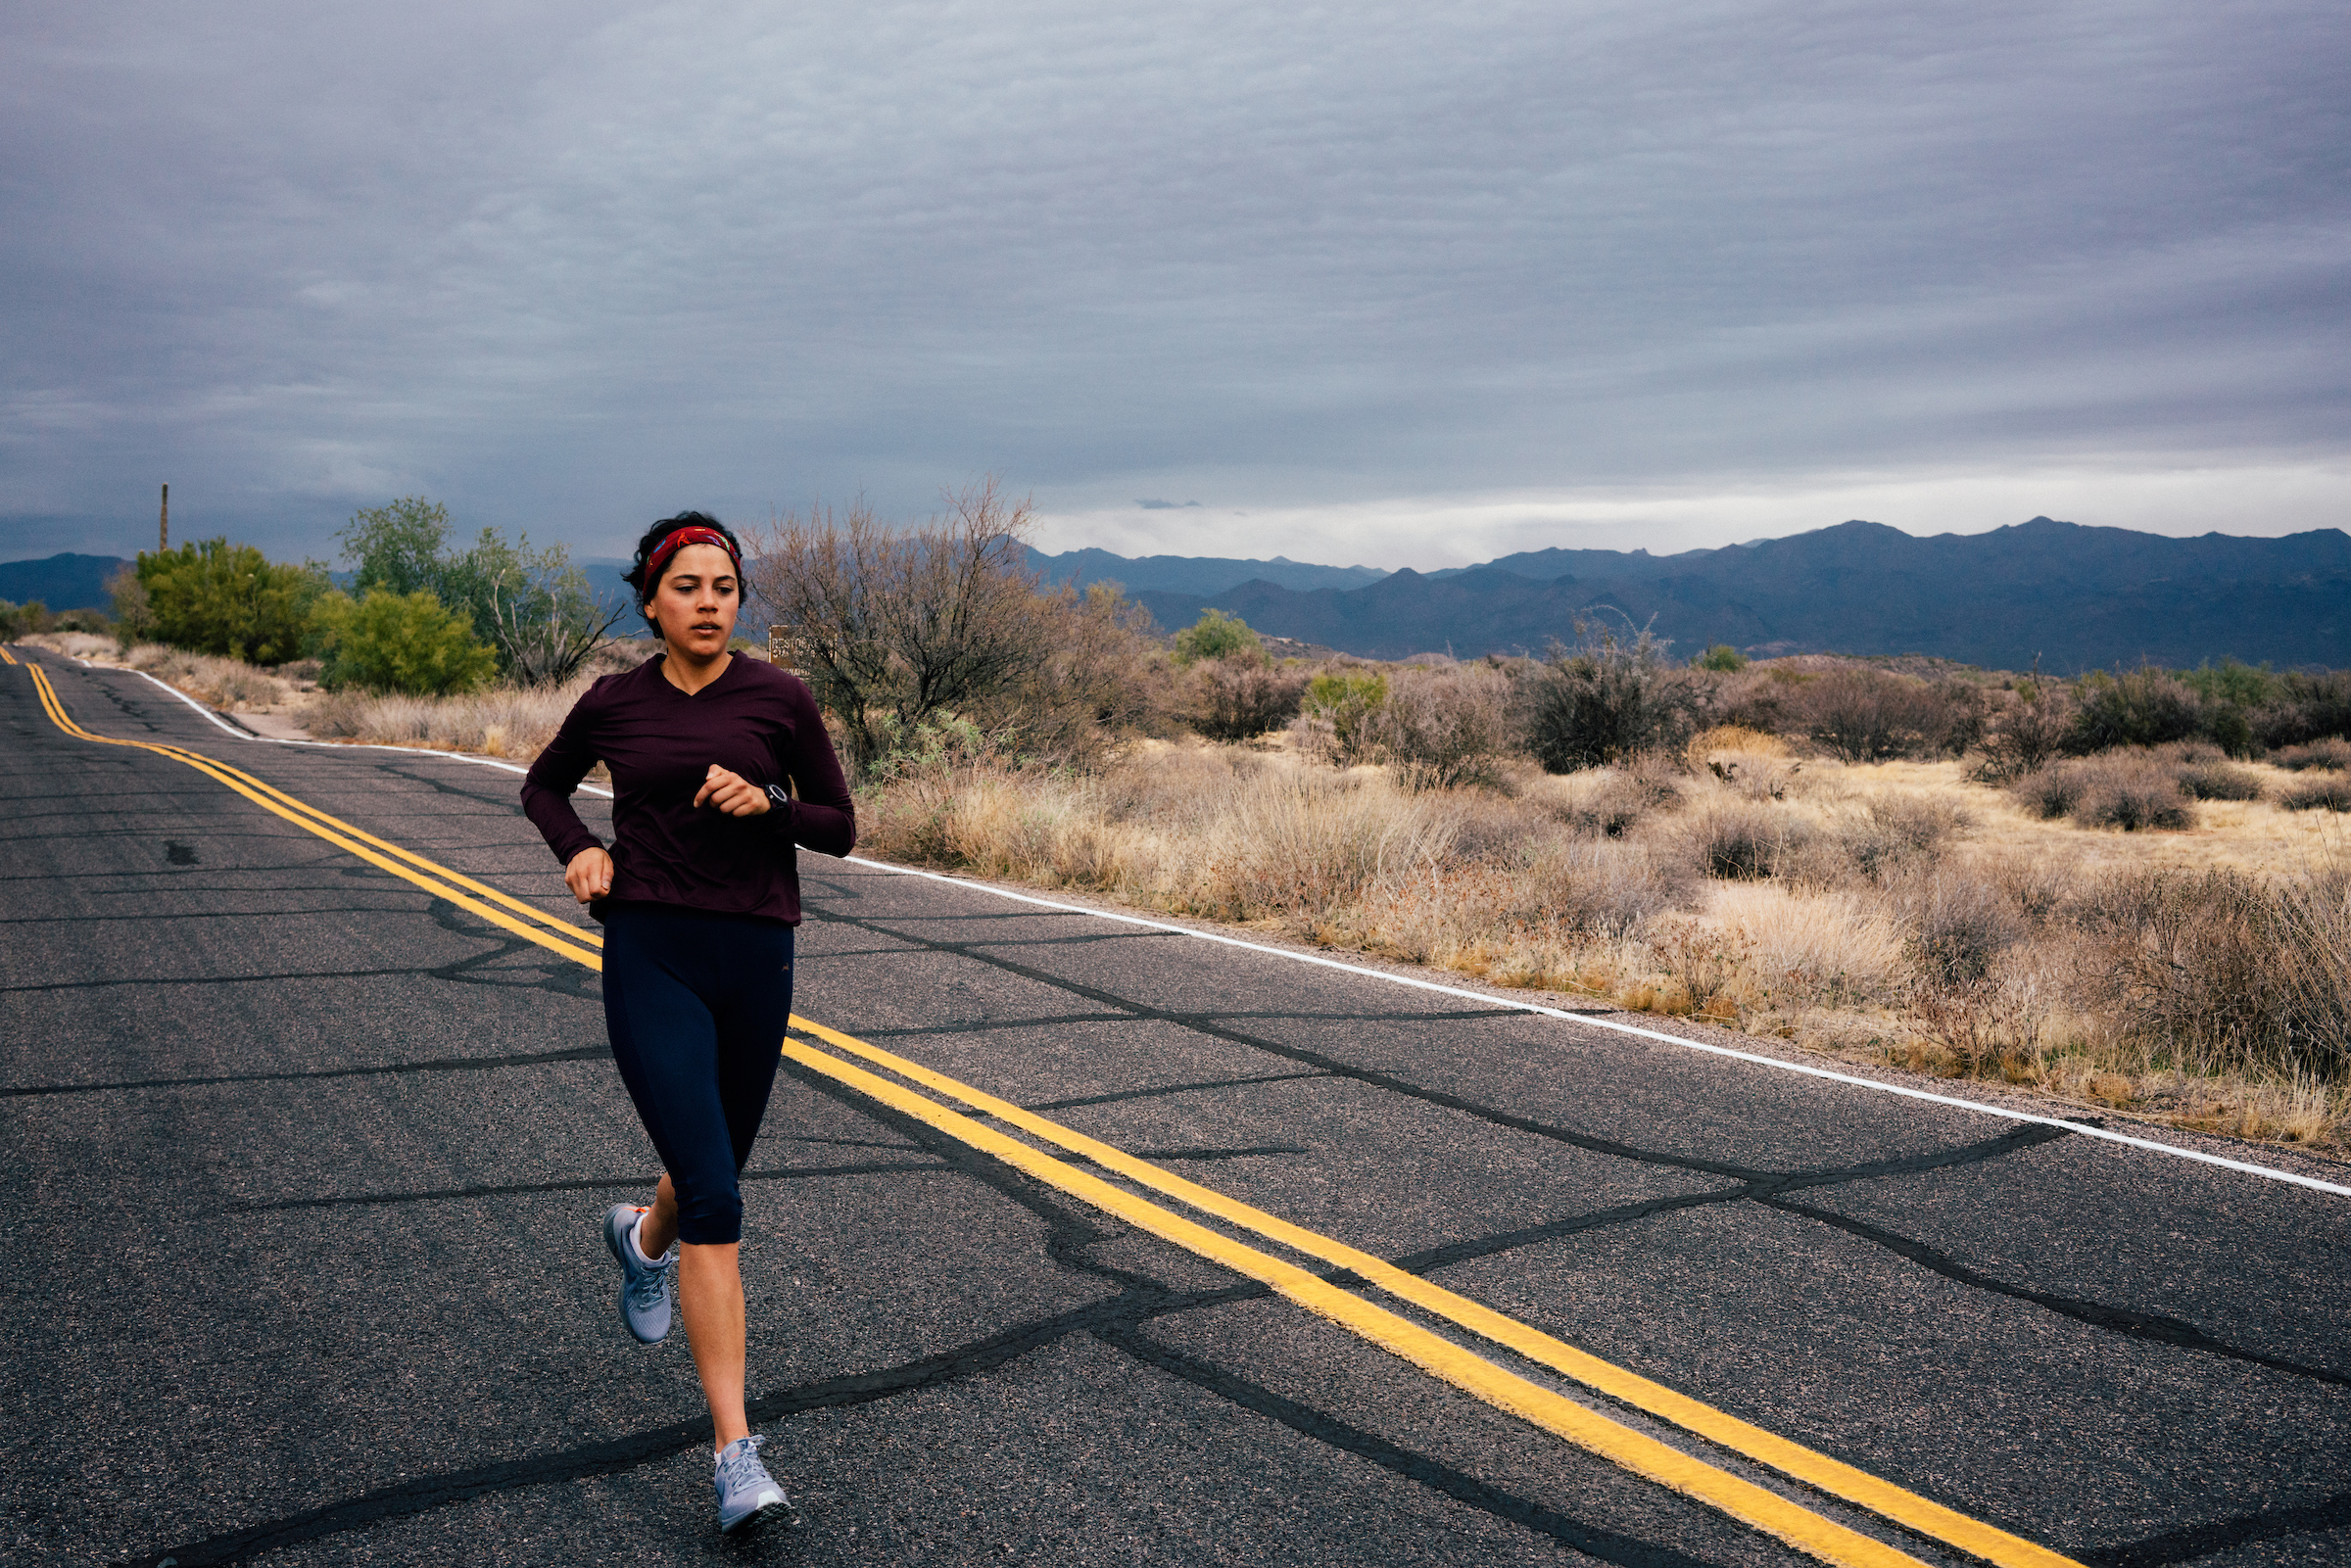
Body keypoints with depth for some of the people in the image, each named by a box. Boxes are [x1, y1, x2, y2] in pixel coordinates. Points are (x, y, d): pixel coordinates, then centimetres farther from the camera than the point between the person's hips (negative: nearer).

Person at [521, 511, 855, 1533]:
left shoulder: (777, 699, 1)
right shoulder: (613, 704, 4)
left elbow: (839, 827, 6)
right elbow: (542, 786, 22)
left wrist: (767, 802, -13)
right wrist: (578, 849, 2)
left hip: (755, 957, 2)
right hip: (650, 959, -2)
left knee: (713, 1173, 20)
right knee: (716, 1198, -15)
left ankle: (643, 1237, 59)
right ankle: (736, 1454, -12)